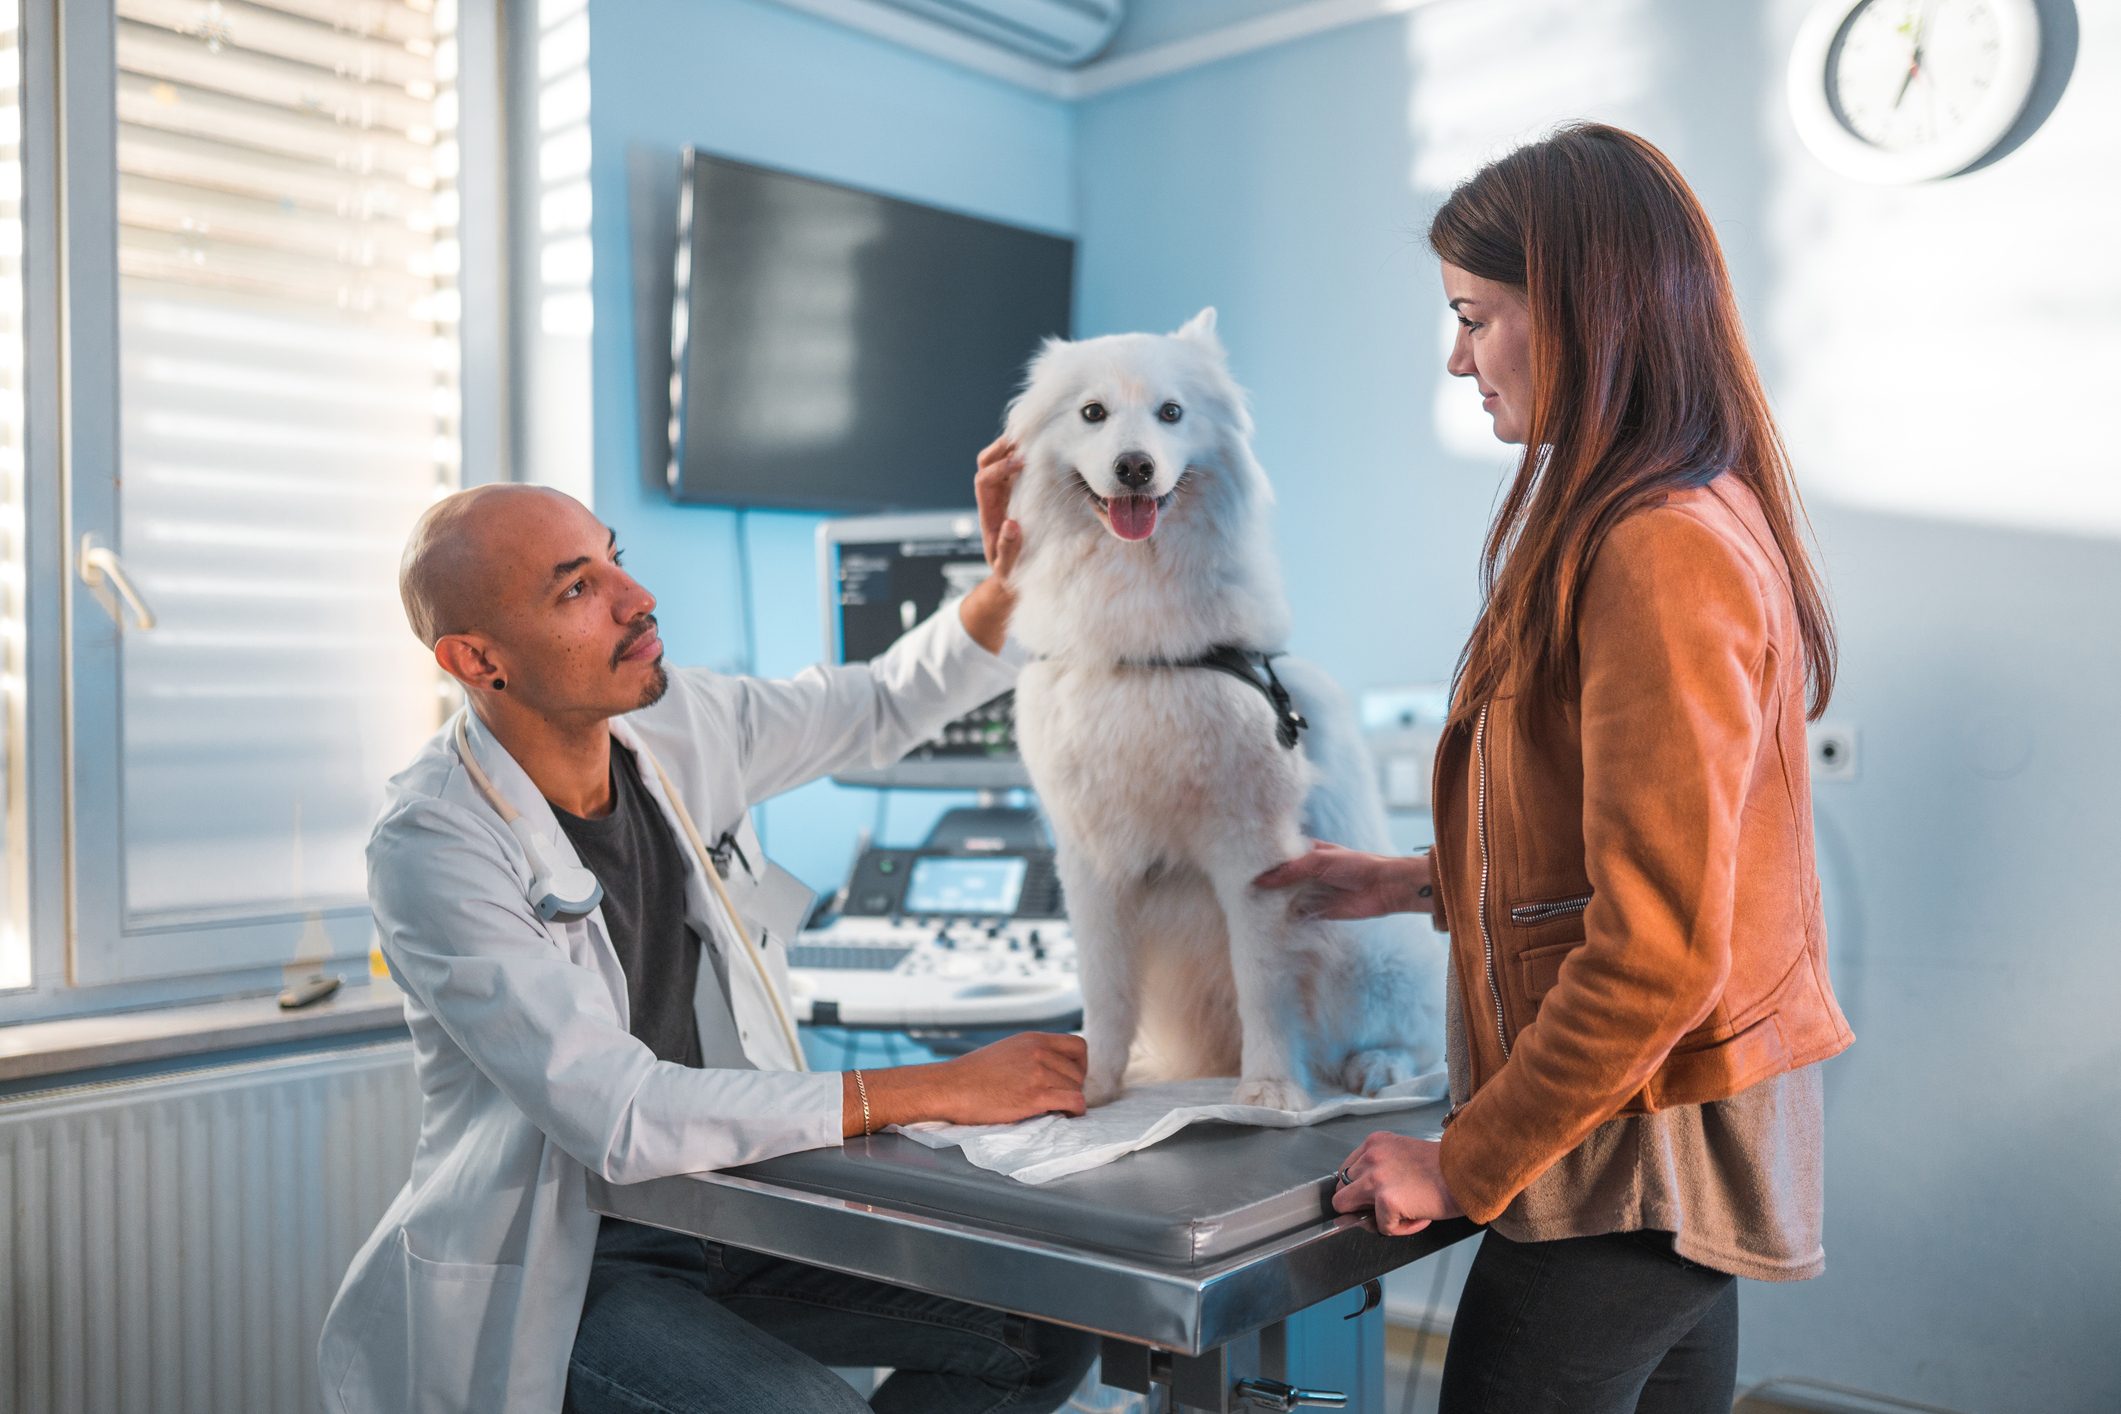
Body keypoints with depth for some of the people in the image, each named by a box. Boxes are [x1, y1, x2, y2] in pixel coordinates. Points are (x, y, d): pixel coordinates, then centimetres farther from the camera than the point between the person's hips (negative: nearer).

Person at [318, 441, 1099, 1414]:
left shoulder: (675, 721, -3)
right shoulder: (431, 847, -22)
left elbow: (884, 708, 13)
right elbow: (621, 1121, -29)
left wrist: (1008, 583, -6)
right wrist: (942, 1092, -29)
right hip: (558, 1266, -6)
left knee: (1043, 1331, -2)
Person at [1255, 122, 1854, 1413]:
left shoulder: (1658, 550, -22)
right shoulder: (1699, 515, 10)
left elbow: (1658, 952, -24)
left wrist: (1464, 1165, -16)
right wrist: (1427, 882, 15)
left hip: (1636, 1161, -9)